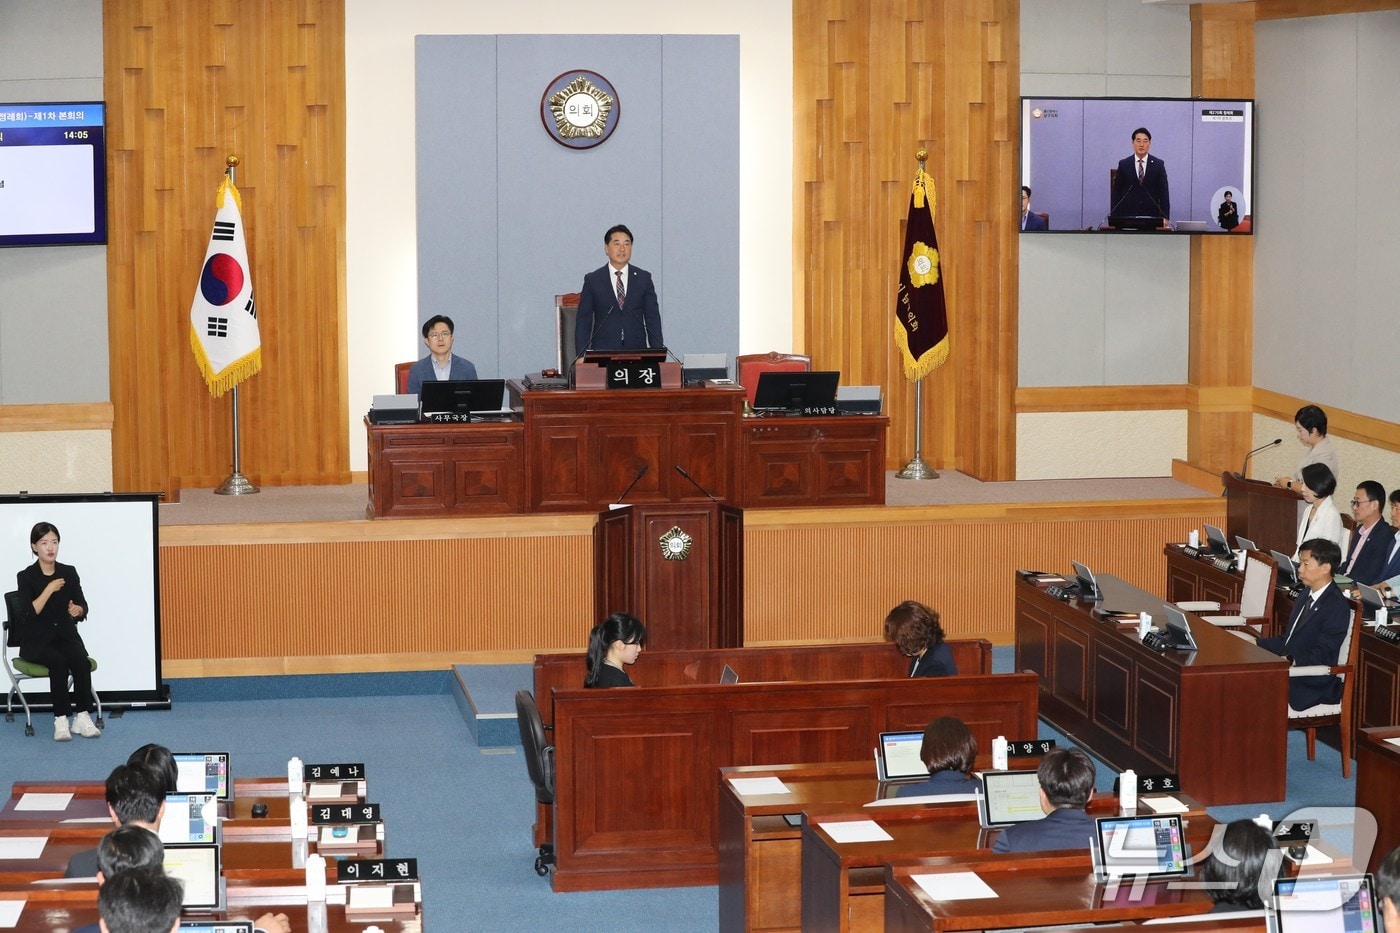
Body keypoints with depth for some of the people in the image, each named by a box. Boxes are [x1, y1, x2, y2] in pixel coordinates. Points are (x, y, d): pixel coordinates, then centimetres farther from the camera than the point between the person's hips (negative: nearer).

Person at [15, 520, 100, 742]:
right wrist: (50, 589, -20)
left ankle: (82, 717, -29)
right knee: (58, 661, -34)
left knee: (80, 659, -30)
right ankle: (60, 720, -32)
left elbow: (83, 609, 6)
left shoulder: (69, 573, 8)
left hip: (66, 636, 3)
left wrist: (77, 610, -18)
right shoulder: (26, 577, -2)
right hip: (36, 641, -3)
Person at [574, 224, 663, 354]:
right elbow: (583, 322, 6)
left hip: (636, 350, 1)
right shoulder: (592, 280, 6)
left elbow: (653, 319, 9)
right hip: (603, 353, -1)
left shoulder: (643, 278, 9)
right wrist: (583, 357, -3)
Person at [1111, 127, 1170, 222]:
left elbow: (1164, 192, 2)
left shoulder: (1158, 165, 4)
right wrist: (1114, 218, 0)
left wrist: (1165, 218, -6)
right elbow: (1117, 192, 6)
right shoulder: (1123, 165, 4)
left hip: (1151, 216, 0)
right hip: (1128, 215, 0)